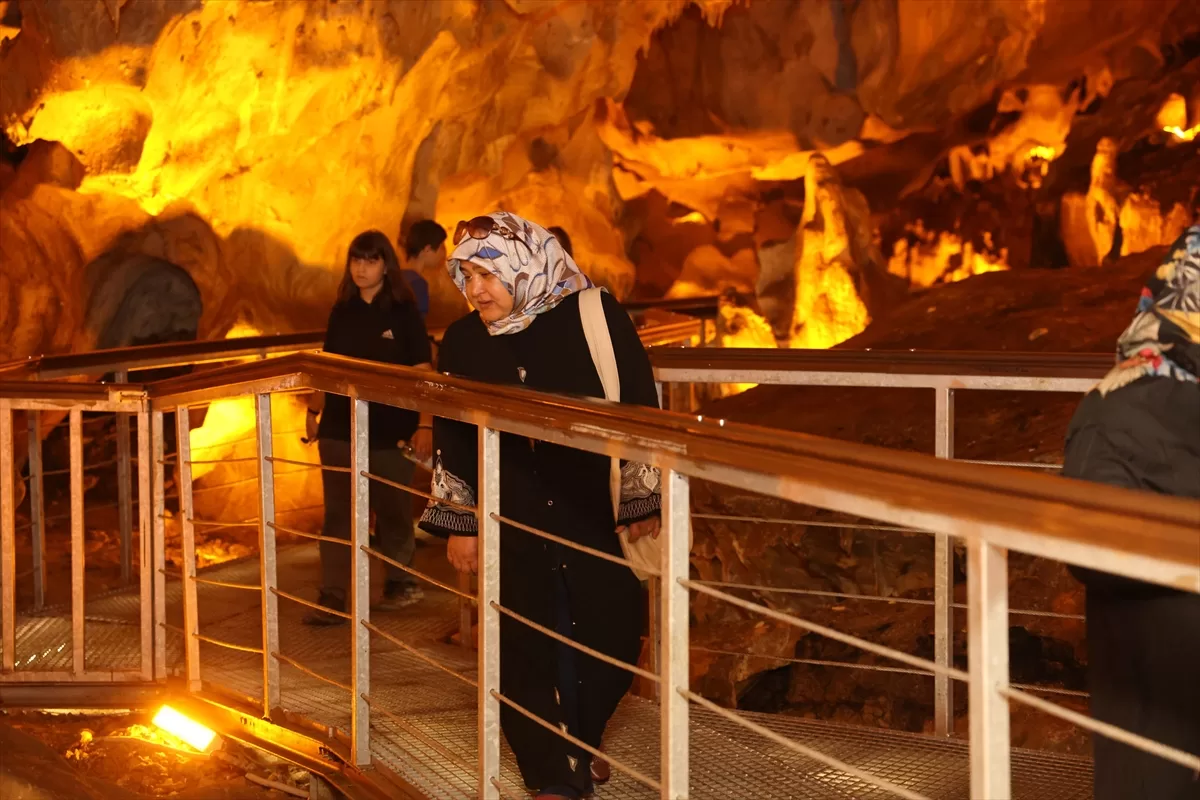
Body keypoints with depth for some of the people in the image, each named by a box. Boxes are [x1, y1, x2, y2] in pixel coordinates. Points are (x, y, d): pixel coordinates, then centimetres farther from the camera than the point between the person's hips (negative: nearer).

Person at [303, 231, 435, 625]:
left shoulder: (403, 312, -6)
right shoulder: (342, 312, 6)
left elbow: (422, 373, -8)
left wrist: (424, 425, -15)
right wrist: (313, 411, 11)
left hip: (390, 431, -3)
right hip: (340, 429, 3)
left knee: (392, 513, 9)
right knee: (337, 514, 1)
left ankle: (402, 583, 30)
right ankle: (332, 598, 2)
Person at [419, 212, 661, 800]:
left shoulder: (595, 316, -8)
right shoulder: (463, 341, 1)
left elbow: (639, 406, -4)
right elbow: (451, 438, 9)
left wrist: (641, 501, -5)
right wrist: (459, 525, 8)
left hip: (597, 514, -2)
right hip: (512, 524, 2)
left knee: (610, 636, 5)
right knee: (524, 646, 2)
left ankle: (582, 743, 33)